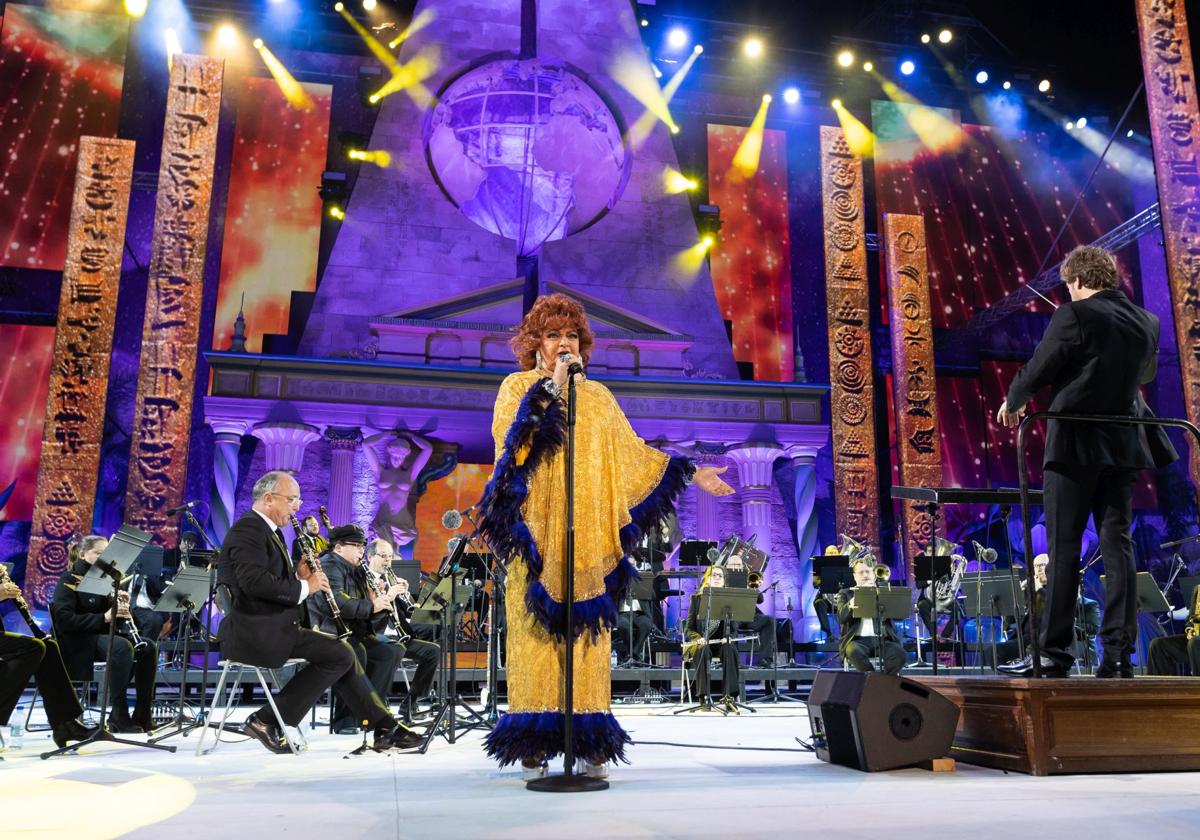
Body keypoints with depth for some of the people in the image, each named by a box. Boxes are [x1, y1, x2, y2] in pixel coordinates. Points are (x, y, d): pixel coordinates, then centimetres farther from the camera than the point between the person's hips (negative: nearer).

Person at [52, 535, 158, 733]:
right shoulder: (70, 580, -4)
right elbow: (65, 620, -18)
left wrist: (122, 607, -6)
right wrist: (104, 617, -25)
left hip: (105, 635, 7)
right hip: (79, 642, -7)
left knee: (148, 647, -17)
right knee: (123, 647, -34)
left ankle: (143, 715, -16)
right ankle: (118, 715, -29)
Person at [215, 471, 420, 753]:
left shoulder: (267, 530, 19)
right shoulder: (247, 529, -13)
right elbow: (255, 581, -28)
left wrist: (299, 576, 0)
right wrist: (304, 587, -17)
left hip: (270, 627, 10)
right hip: (255, 631, -10)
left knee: (343, 652, 6)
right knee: (340, 655, -15)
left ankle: (384, 728, 7)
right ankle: (265, 720, -9)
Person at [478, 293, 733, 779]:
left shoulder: (598, 397, 19)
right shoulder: (519, 386, 9)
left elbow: (633, 453, 19)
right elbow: (509, 435, -11)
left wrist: (691, 474, 16)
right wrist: (551, 386, -15)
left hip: (589, 536, 3)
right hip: (536, 533, -3)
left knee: (588, 630, -1)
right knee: (536, 627, -6)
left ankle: (590, 743, 2)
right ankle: (534, 744, -1)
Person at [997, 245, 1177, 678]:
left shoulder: (1075, 315, -11)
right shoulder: (1147, 322, 10)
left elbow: (1038, 369, -9)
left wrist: (1013, 402, 9)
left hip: (1075, 442, -6)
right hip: (1124, 444, 6)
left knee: (1063, 550, -3)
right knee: (1117, 546, 7)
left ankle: (1053, 653, 0)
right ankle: (1119, 654, 7)